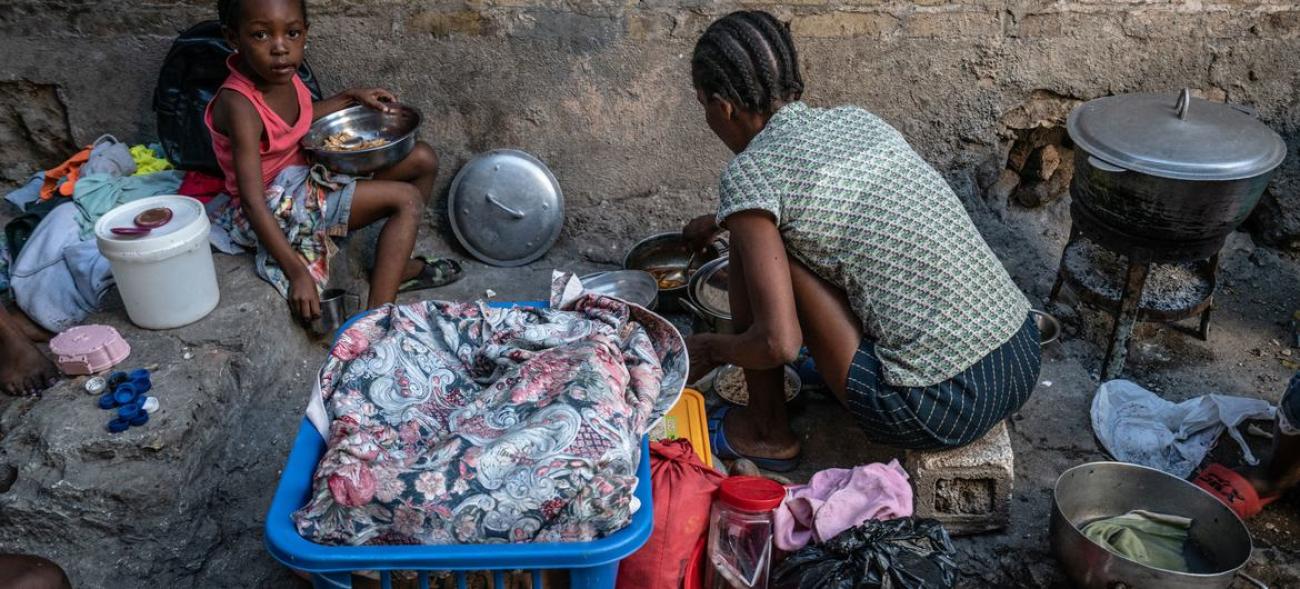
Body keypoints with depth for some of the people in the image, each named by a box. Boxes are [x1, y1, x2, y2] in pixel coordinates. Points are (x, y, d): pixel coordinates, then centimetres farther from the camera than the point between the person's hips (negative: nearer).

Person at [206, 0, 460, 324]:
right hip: (276, 205, -8)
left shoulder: (282, 74, -6)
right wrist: (298, 273, -31)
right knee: (406, 199, -21)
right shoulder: (239, 105, -29)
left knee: (423, 159, 4)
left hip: (304, 173, 8)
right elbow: (253, 202, -30)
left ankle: (398, 265, 14)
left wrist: (350, 97, 10)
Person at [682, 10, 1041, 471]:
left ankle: (767, 433, 14)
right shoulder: (857, 119, 12)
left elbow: (779, 343, -16)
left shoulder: (750, 171, -10)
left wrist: (713, 350, 6)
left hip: (942, 409, -8)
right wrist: (720, 220, 47)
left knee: (754, 243, 2)